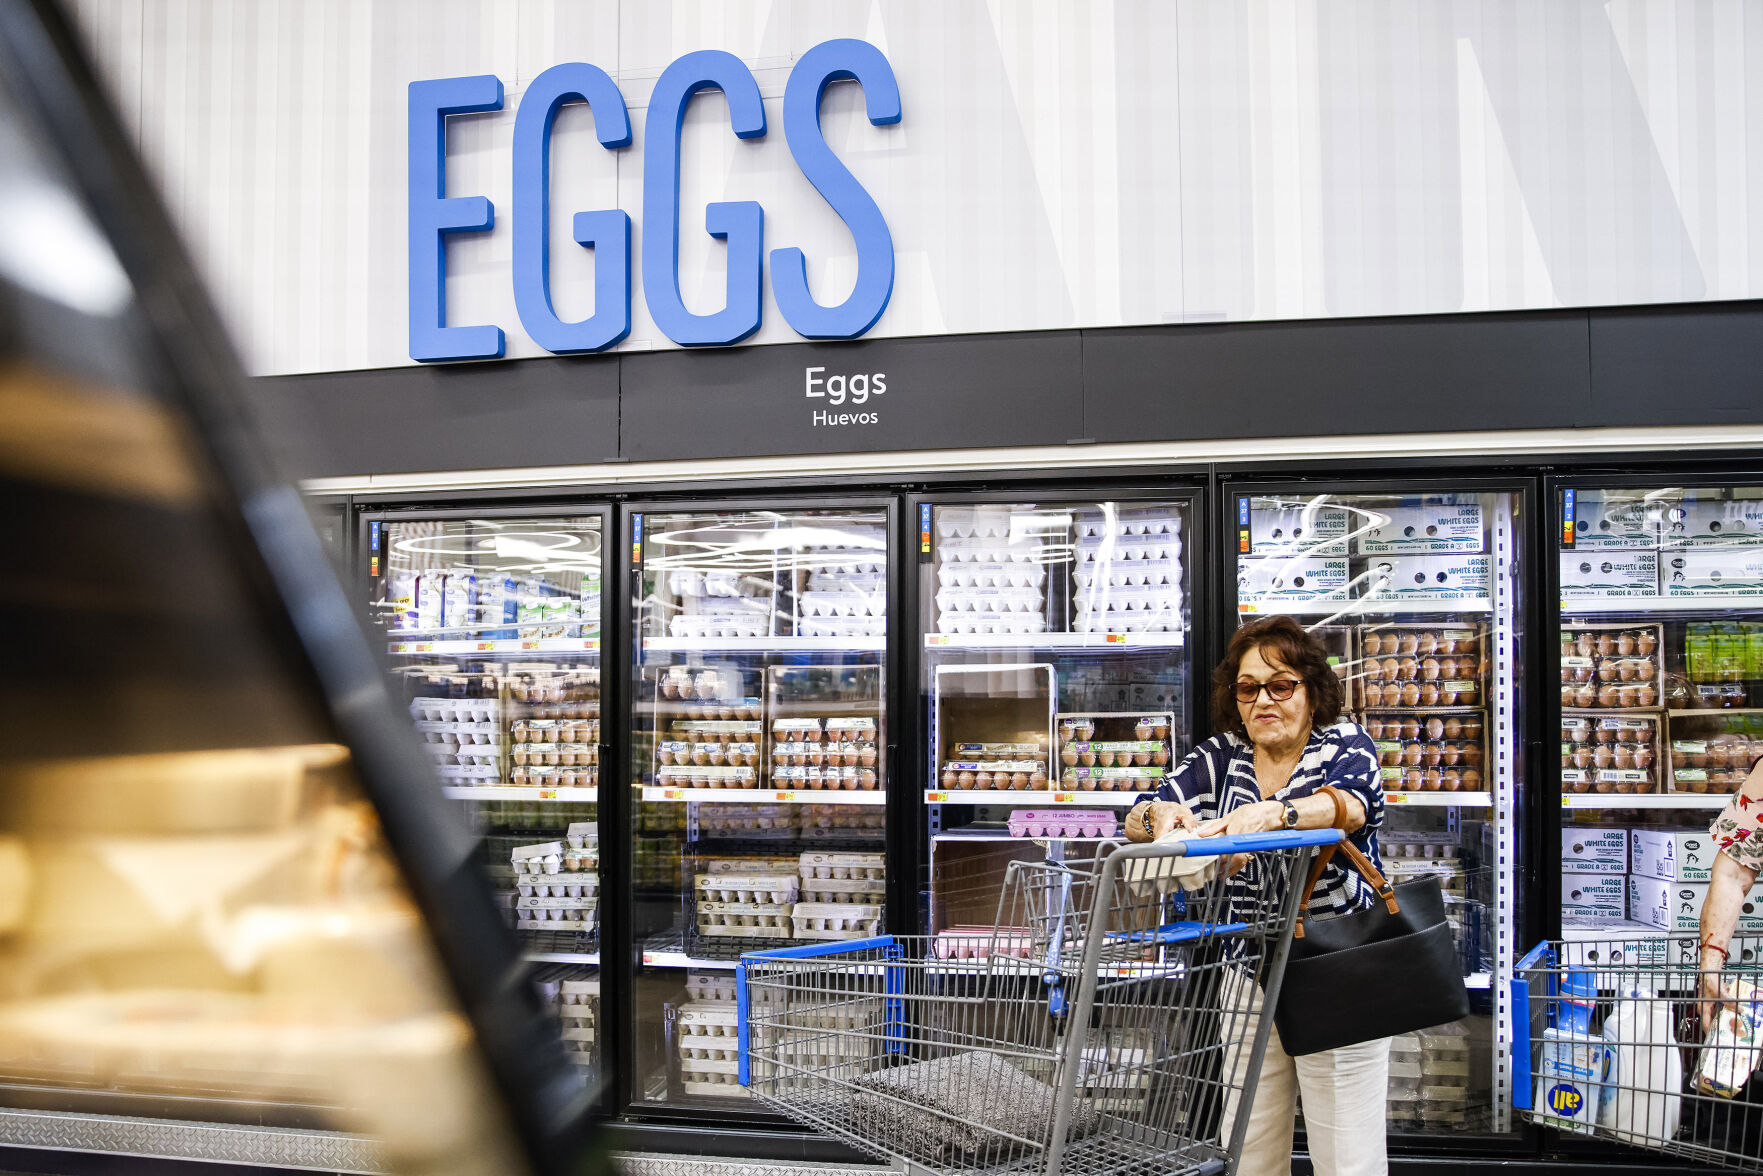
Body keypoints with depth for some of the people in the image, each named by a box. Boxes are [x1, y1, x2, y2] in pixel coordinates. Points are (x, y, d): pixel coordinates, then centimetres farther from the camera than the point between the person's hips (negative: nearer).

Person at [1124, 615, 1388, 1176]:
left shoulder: (1346, 744, -2)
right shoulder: (1221, 757, 7)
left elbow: (1353, 803, -25)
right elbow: (1136, 821, -1)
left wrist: (1270, 814, -44)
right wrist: (1160, 816, -26)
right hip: (1251, 977, 4)